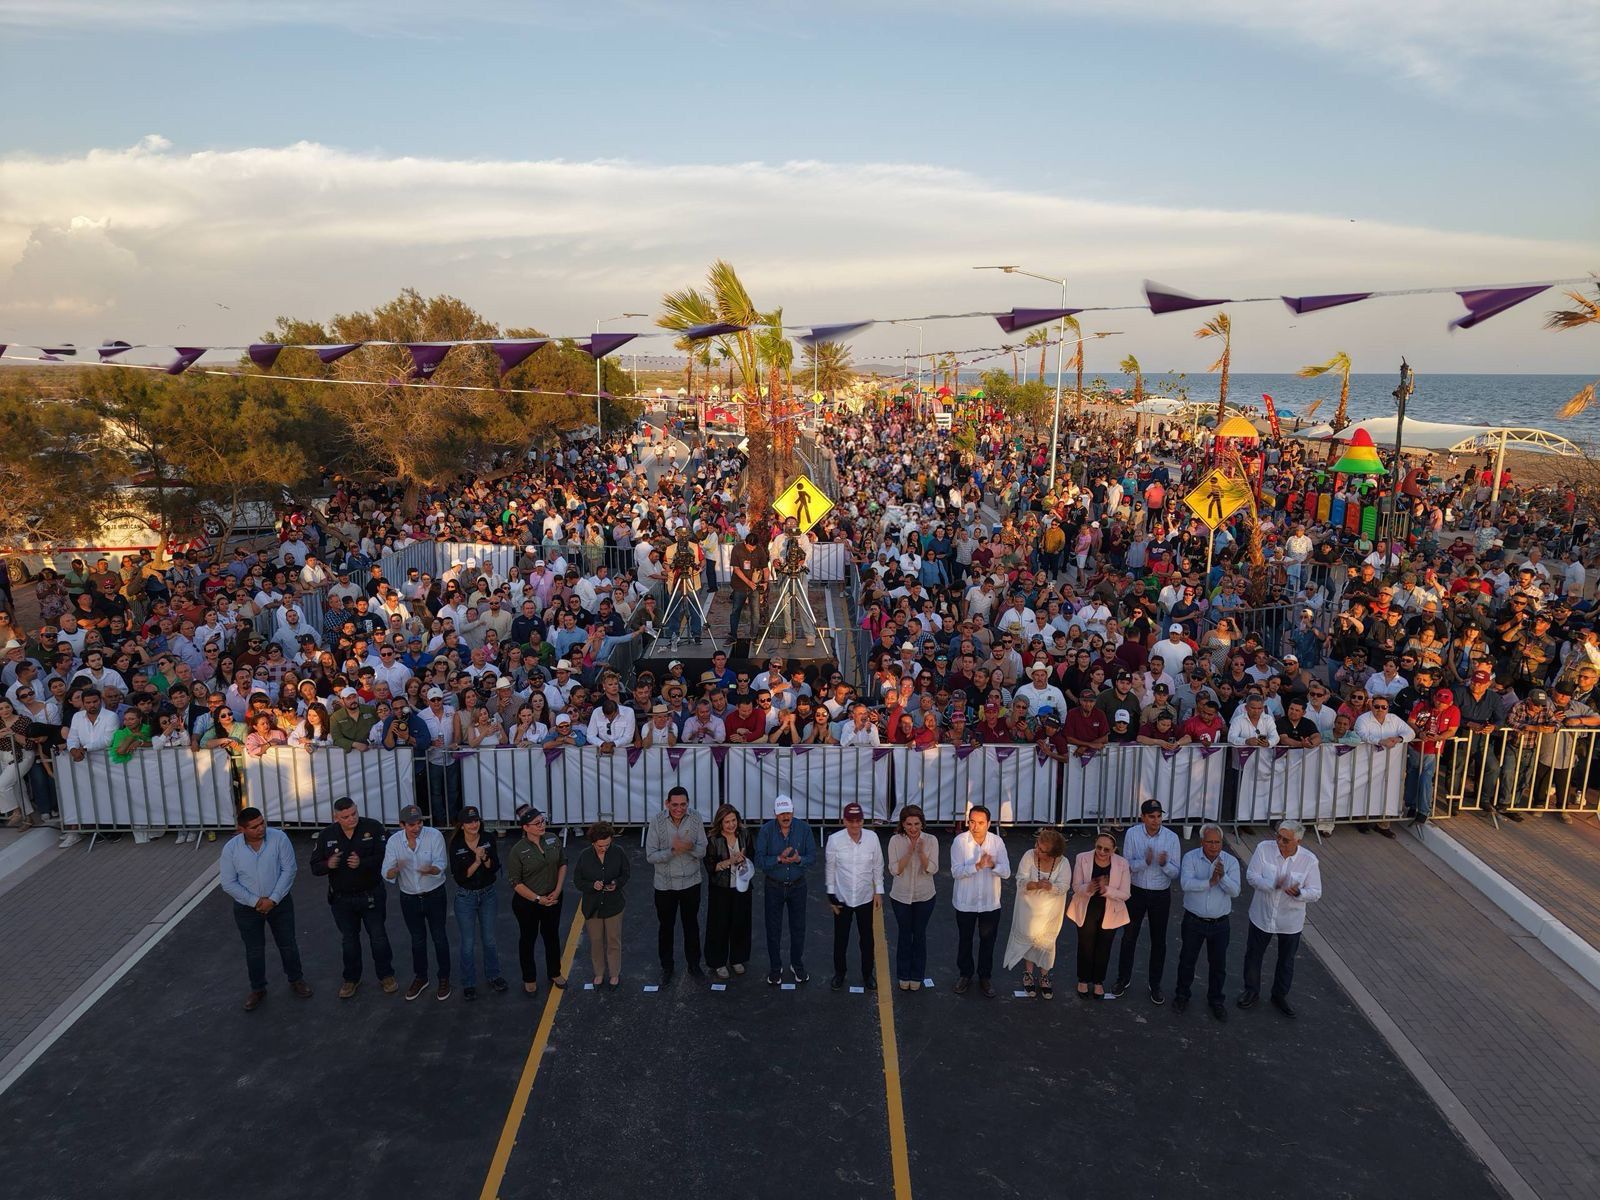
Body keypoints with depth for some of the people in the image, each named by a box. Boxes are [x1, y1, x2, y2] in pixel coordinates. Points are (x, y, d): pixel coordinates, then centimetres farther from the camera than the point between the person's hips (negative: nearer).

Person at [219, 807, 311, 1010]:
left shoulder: (279, 838, -17)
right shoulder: (231, 848, -15)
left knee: (288, 945, 14)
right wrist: (255, 902, -16)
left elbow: (288, 870, -14)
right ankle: (257, 989, 33)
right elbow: (229, 884, -10)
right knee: (254, 951, 14)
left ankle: (296, 980, 34)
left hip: (279, 902, 0)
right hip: (247, 907, 0)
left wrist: (273, 899, -18)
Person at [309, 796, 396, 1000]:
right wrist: (328, 865, -23)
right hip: (342, 899, 2)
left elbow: (384, 857, -19)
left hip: (371, 896, -2)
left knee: (378, 937, 9)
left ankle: (386, 975, 26)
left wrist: (362, 863, -34)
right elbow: (315, 867, -1)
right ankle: (351, 979, 32)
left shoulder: (373, 828, -14)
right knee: (349, 940, 16)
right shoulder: (326, 835, -5)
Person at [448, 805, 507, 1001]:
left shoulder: (489, 839, -8)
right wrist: (476, 862, -27)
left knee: (489, 939, 14)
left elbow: (495, 867, -9)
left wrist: (485, 857, -27)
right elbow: (458, 876, -16)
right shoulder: (456, 845, -13)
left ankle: (494, 976, 31)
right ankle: (468, 984, 18)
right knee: (468, 943, 5)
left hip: (488, 894, 2)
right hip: (465, 897, -2)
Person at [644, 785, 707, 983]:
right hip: (665, 884, -1)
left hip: (691, 883, 1)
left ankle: (694, 964, 34)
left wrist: (690, 847, -29)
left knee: (691, 925, 17)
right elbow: (650, 856, -16)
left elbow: (702, 851, -7)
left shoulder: (695, 820, -11)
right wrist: (673, 850, -30)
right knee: (665, 927, 14)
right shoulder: (657, 822, -17)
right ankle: (667, 967, 32)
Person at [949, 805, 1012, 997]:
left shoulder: (997, 841, -10)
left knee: (988, 941, 16)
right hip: (965, 902, -1)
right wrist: (978, 866, -35)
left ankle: (984, 977, 35)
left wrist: (992, 865, -33)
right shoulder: (960, 841, -15)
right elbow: (956, 872, -20)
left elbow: (1006, 872, -12)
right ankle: (965, 975, 37)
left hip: (990, 902, 1)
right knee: (965, 940, 16)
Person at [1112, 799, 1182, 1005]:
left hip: (1161, 895, 0)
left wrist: (1164, 864, -32)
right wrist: (1145, 861, -32)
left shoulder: (1172, 837, -13)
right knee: (1129, 937, 14)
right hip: (1136, 892, 0)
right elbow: (1127, 865, -14)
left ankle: (1155, 985, 29)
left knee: (1158, 941, 12)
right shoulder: (1132, 834, -13)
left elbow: (1175, 873, -10)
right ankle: (1123, 979, 32)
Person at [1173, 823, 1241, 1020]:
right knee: (1187, 960, 12)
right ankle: (1182, 996, 31)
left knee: (1218, 964, 12)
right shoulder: (1191, 858, -10)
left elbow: (1234, 891, -16)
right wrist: (1210, 882, -32)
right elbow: (1185, 883, -23)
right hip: (1193, 921, -1)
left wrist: (1223, 877, -33)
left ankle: (1215, 1000, 31)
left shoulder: (1231, 861, -5)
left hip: (1219, 923, 1)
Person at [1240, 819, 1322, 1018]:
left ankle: (1280, 996, 42)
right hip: (1262, 916, 0)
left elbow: (1316, 893, -12)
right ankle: (1251, 991, 39)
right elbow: (1251, 875, -16)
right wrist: (1273, 885, -33)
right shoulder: (1264, 848, -17)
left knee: (1286, 960, 19)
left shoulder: (1309, 860, -17)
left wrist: (1298, 893, -34)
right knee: (1253, 956, 16)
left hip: (1290, 921, 0)